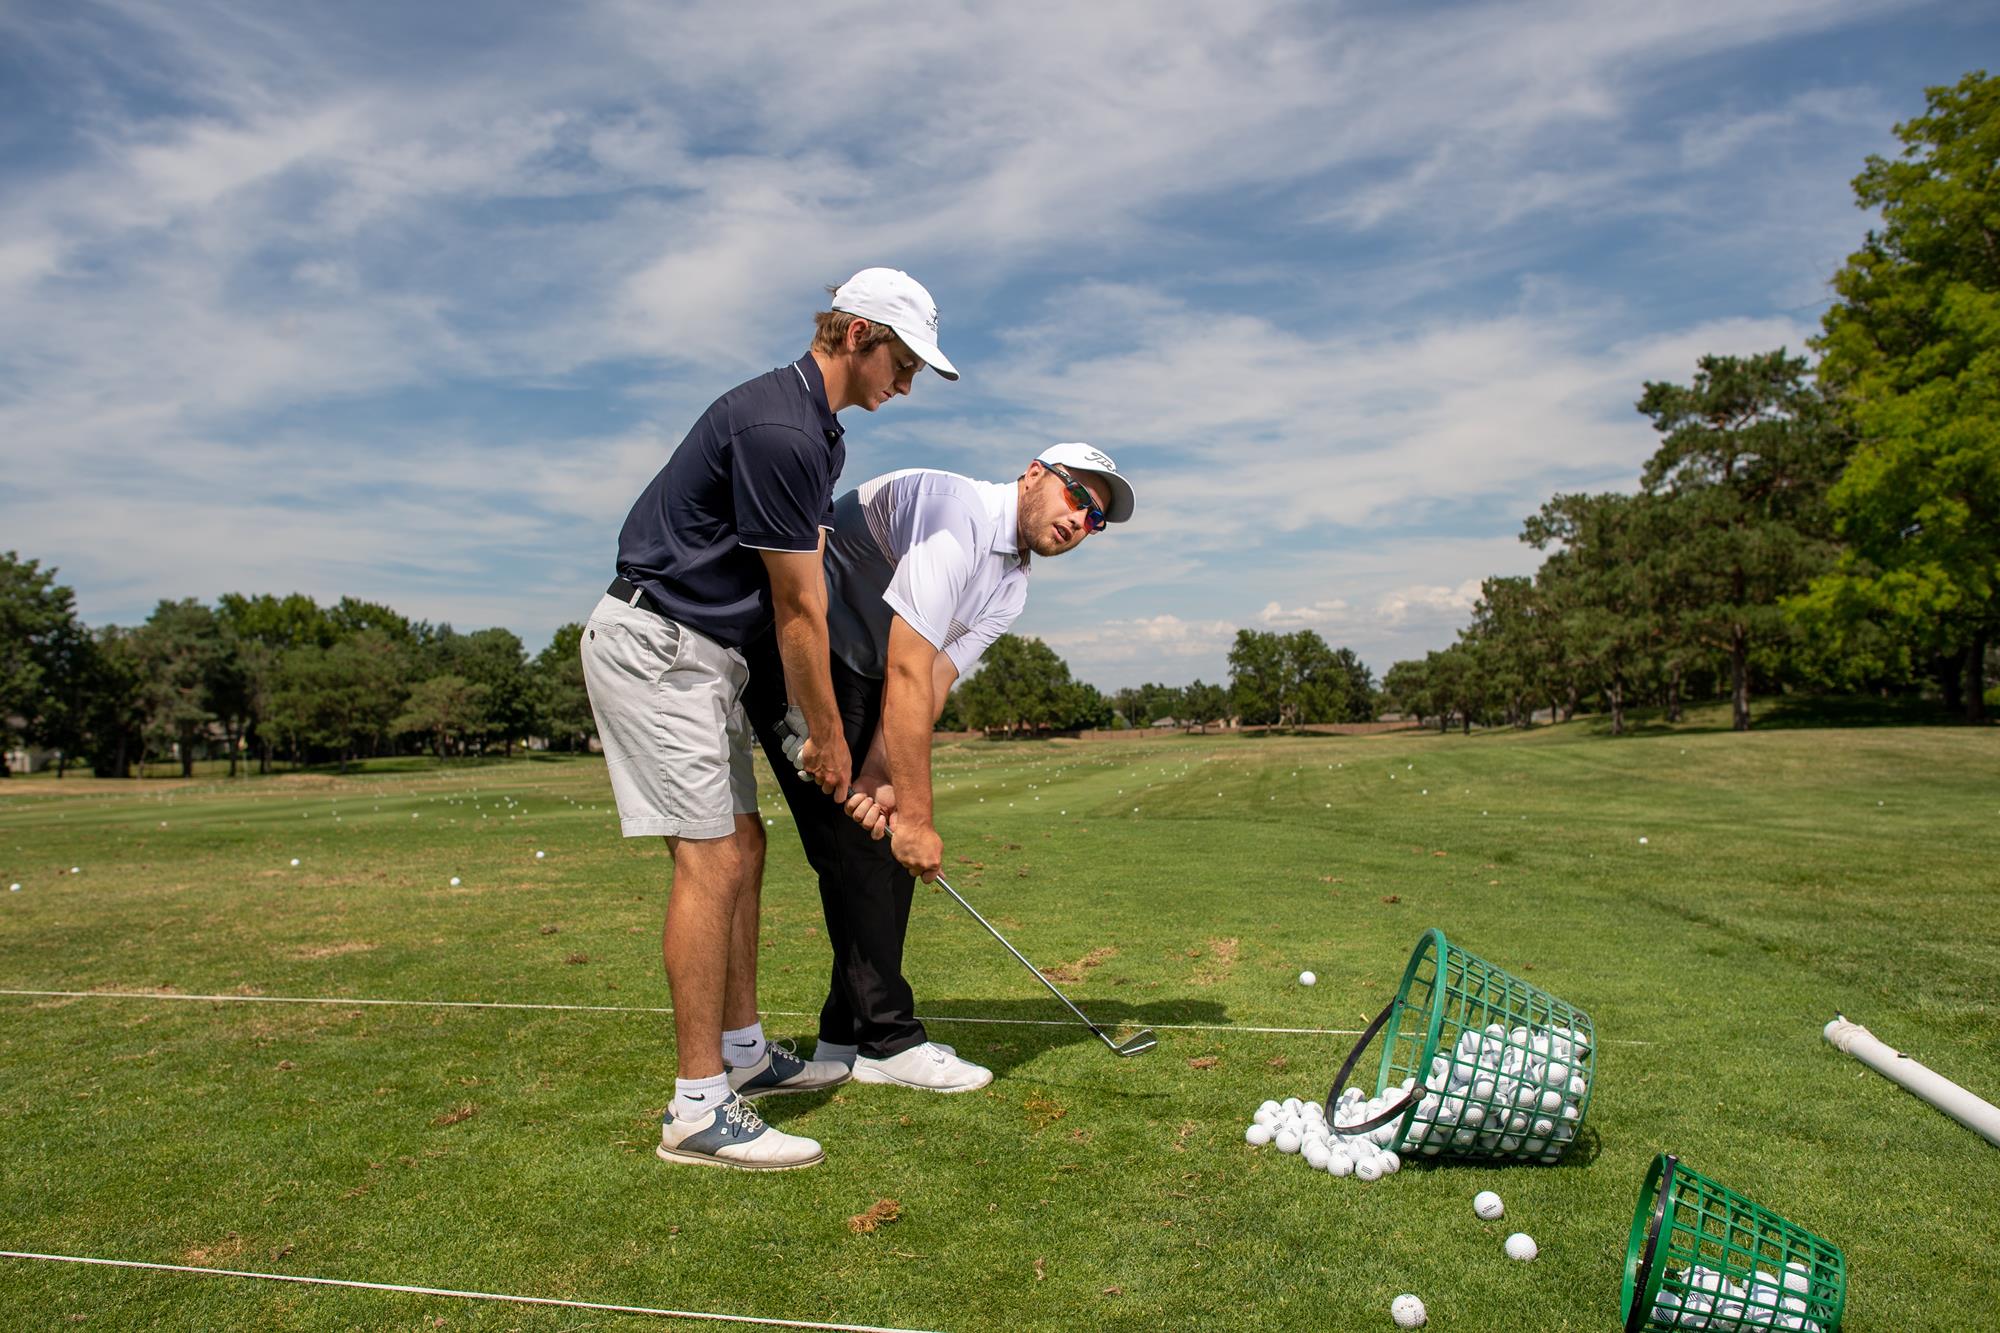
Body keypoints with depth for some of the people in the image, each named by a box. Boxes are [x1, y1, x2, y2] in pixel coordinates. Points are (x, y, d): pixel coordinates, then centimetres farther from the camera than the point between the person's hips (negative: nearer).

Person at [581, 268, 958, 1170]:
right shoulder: (776, 428, -21)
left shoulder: (819, 433, 13)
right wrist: (830, 738, -7)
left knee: (741, 845, 11)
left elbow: (802, 594, 9)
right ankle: (699, 1106, -6)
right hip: (654, 645, -10)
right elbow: (798, 608, -16)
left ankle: (741, 1049, 23)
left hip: (704, 650, 10)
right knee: (710, 856, -12)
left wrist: (810, 725, 4)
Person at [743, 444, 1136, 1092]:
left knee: (891, 848, 7)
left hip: (858, 674, 10)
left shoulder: (1009, 589, 6)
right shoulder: (957, 510, -23)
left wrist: (882, 776, -22)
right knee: (861, 847, -10)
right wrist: (915, 814, -27)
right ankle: (888, 1041, 1)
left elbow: (934, 684, -5)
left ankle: (846, 1037, 16)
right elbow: (907, 671, -29)